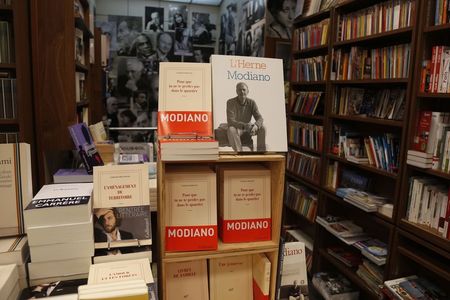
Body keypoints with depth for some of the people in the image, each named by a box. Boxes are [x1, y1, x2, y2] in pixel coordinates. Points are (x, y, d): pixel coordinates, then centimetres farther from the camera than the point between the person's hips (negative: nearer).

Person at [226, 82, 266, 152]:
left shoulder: (251, 102, -8)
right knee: (231, 129, -36)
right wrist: (244, 125, -41)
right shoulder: (230, 102, -18)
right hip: (236, 128, -3)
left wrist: (255, 126, -36)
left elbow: (260, 118, -12)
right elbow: (230, 121, -26)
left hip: (247, 128, 4)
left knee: (262, 128, -19)